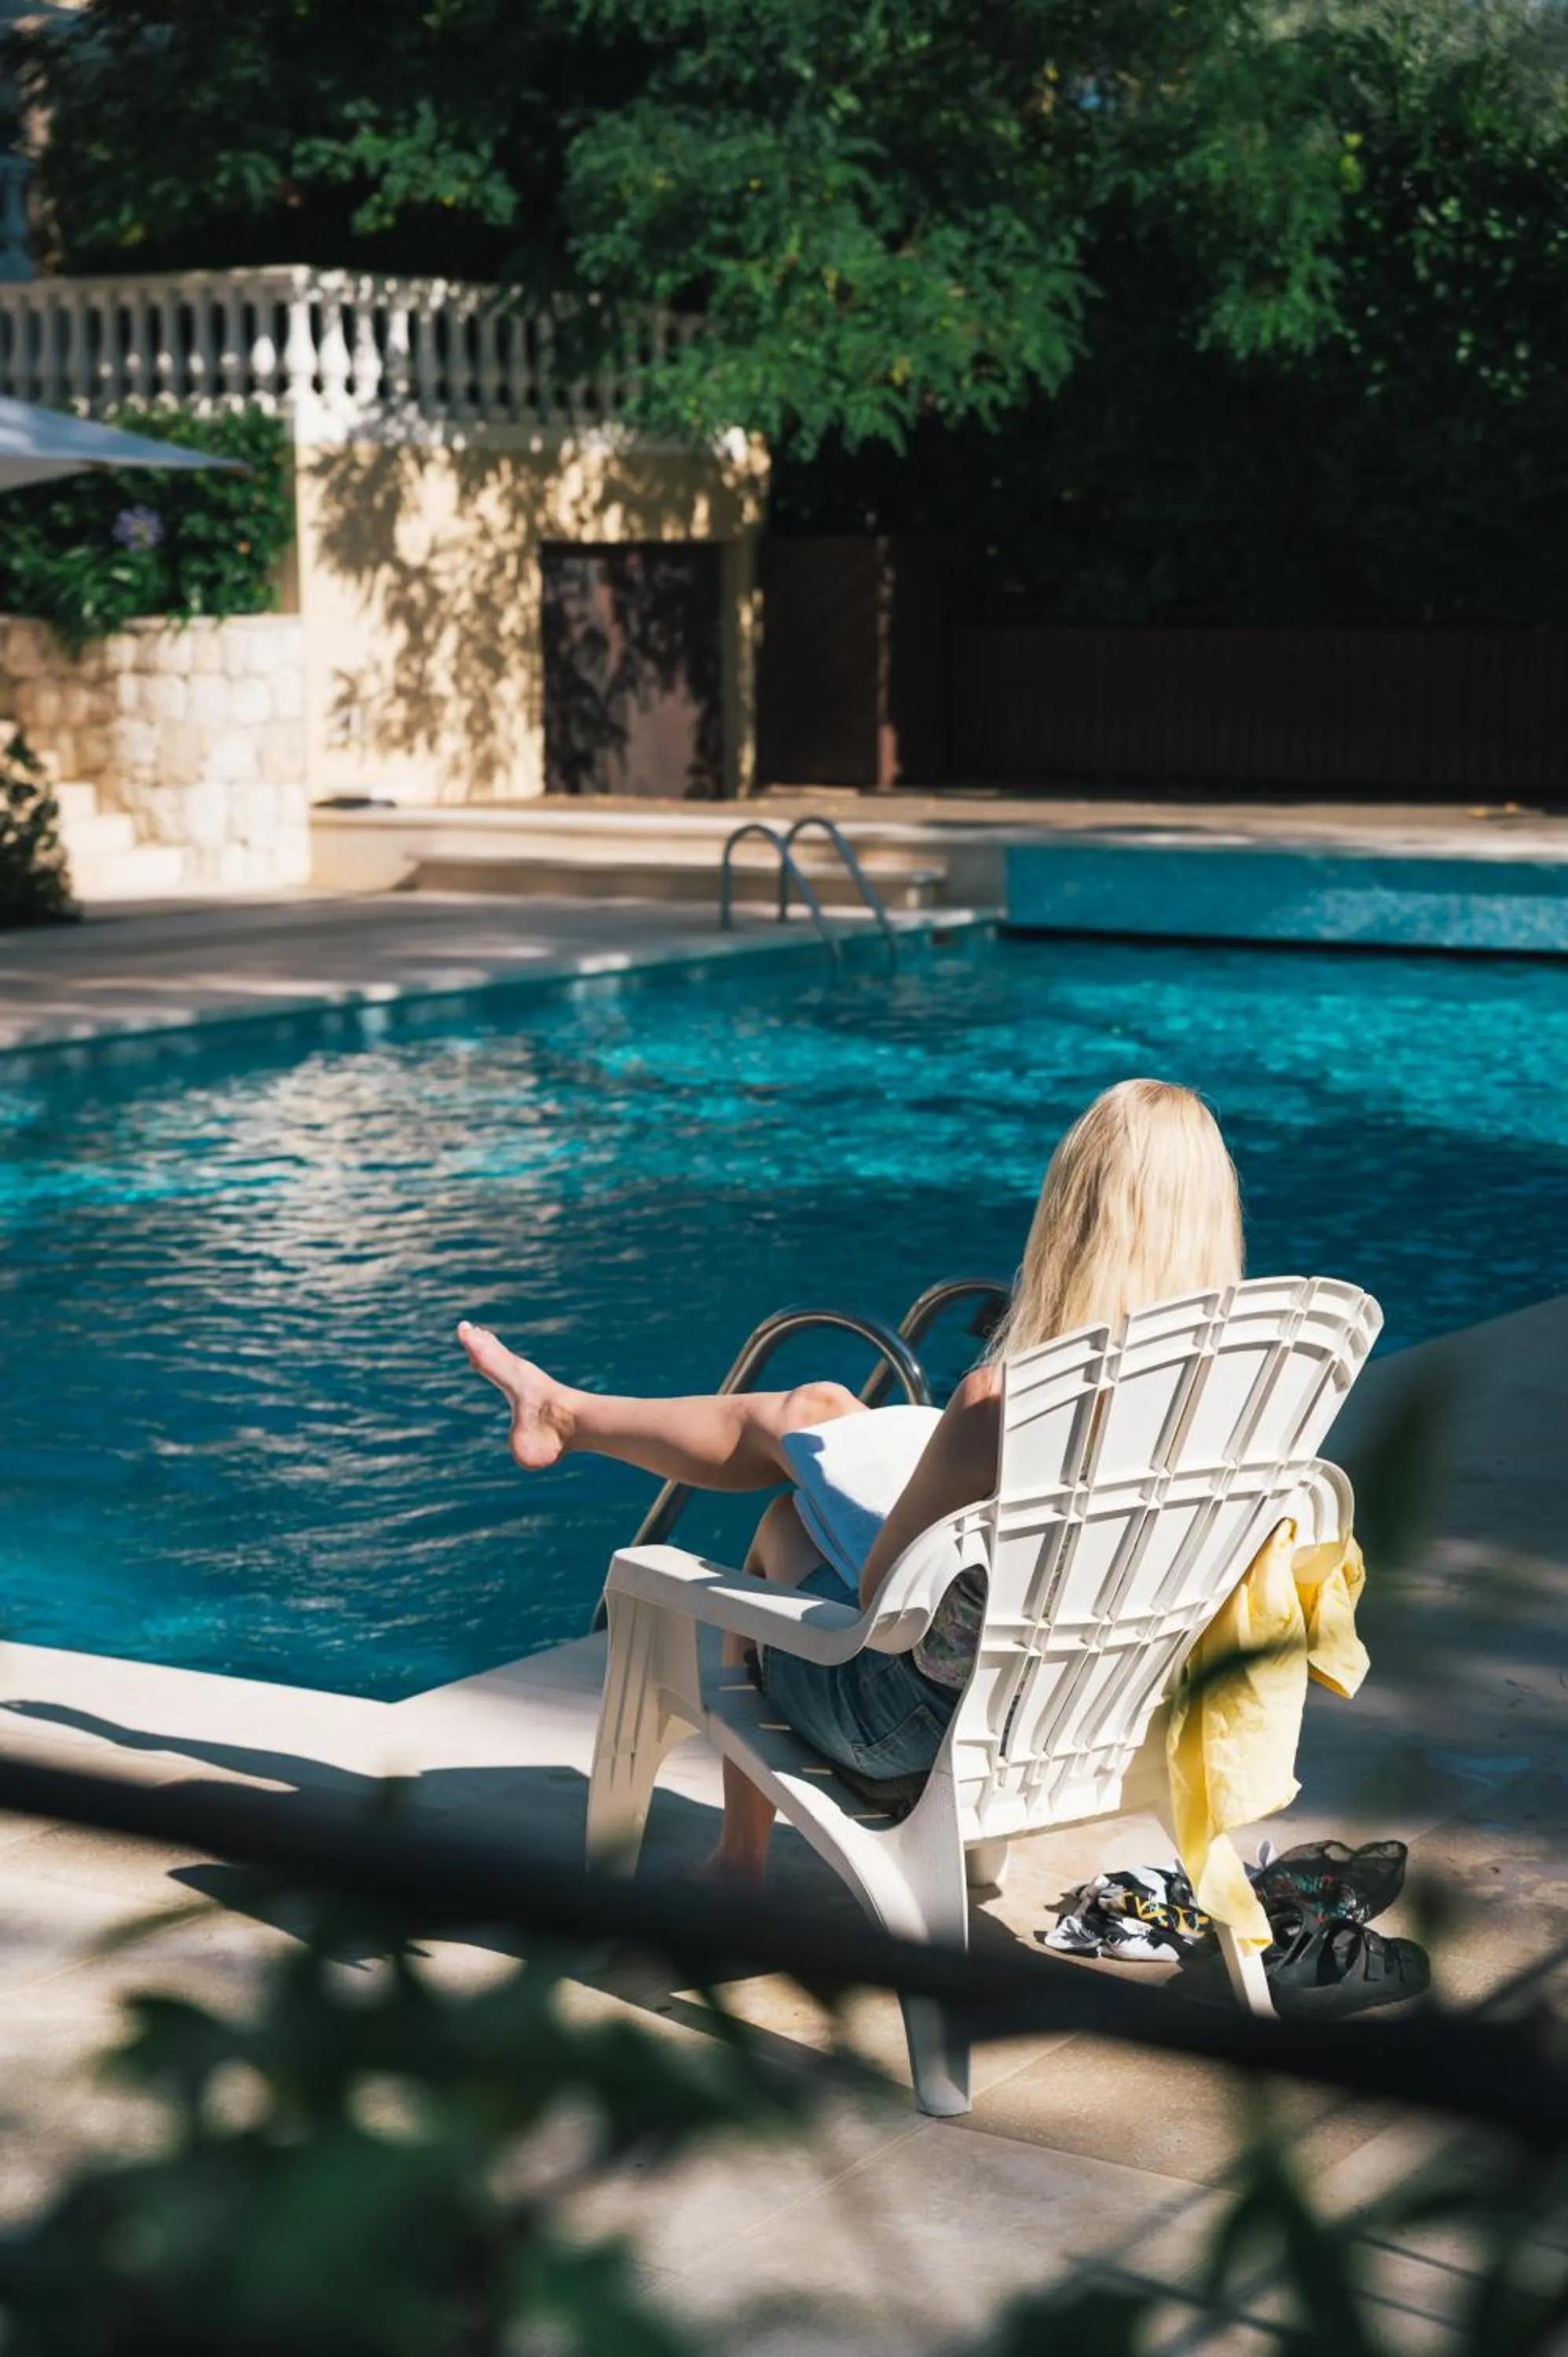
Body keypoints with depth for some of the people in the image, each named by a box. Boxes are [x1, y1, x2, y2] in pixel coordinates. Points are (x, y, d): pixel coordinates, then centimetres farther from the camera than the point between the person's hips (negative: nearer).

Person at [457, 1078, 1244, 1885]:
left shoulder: (1002, 1401, -34)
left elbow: (880, 1593, -20)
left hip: (914, 1725, -6)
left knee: (782, 1525, 29)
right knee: (813, 1410, 20)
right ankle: (566, 1413, 48)